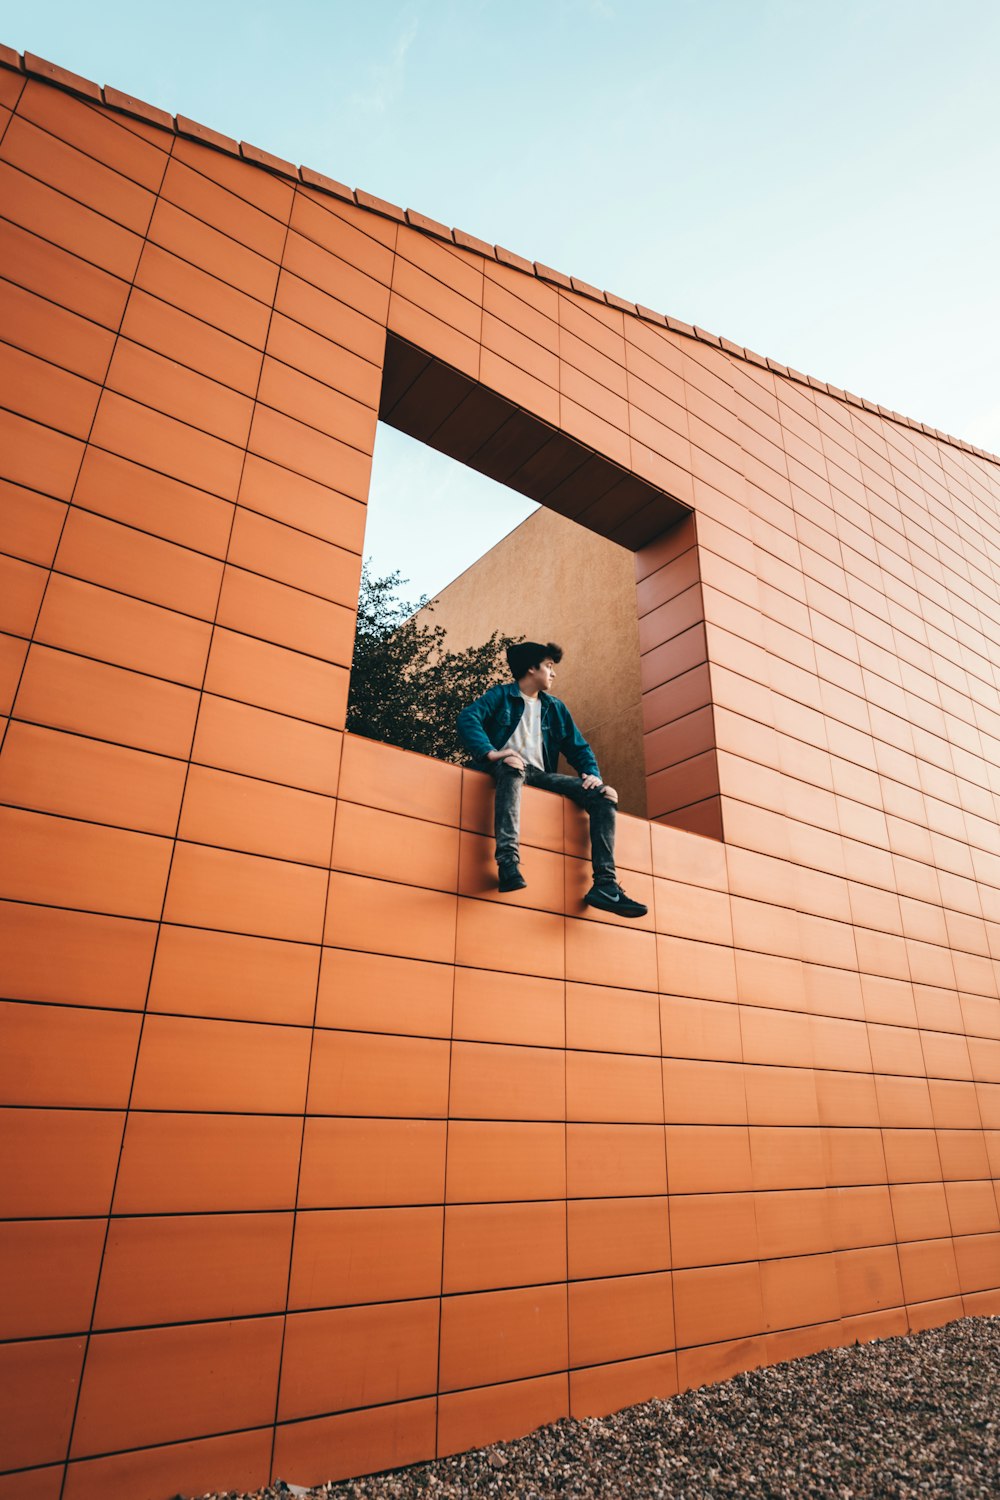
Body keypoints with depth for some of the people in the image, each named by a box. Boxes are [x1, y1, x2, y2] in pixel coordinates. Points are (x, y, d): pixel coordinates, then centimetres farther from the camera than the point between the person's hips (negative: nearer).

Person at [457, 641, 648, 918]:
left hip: (542, 775, 5)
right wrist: (490, 752, -27)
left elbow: (579, 748, 19)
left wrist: (592, 773, -3)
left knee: (604, 796, -13)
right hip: (508, 768, -5)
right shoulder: (501, 695, 8)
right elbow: (468, 717, -10)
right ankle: (508, 863, -53)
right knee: (513, 766, -41)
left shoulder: (556, 708, 24)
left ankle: (605, 885, -23)